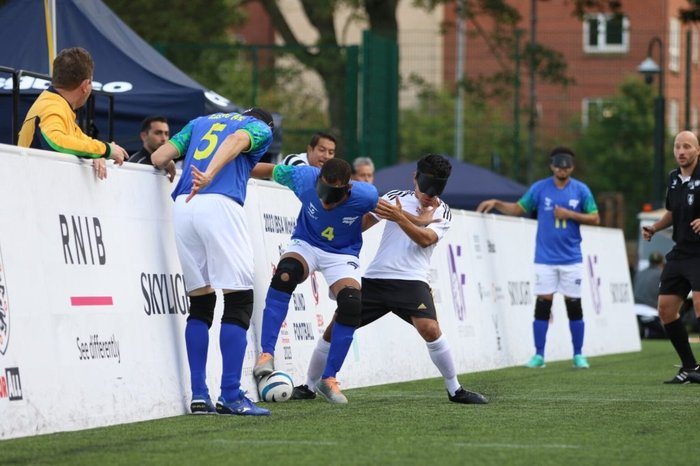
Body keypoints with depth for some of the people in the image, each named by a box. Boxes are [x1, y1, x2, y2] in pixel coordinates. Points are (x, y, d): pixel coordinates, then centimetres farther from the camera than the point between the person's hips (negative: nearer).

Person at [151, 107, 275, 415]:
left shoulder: (200, 122, 31)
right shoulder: (261, 129, 18)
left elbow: (160, 158, 19)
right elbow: (237, 140, -7)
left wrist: (171, 167, 43)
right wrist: (209, 175, -23)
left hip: (182, 206, 5)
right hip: (220, 204, -5)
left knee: (200, 303, 12)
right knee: (238, 300, -2)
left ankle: (199, 396, 8)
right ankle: (230, 397, -8)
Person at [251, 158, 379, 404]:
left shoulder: (366, 196, -28)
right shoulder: (303, 178, -27)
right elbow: (272, 171, -8)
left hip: (343, 254, 0)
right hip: (306, 244, 0)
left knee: (351, 304, -24)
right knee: (285, 274, -34)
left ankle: (329, 378, -6)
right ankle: (267, 353, -28)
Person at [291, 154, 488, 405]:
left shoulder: (442, 212, 6)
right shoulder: (396, 197, 12)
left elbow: (425, 239, -13)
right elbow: (362, 223, 17)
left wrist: (399, 217, -25)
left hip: (411, 281, -3)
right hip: (375, 278, 3)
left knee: (430, 328, -26)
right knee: (336, 328, -1)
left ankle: (455, 390, -11)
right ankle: (309, 387, 16)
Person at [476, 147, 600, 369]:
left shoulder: (581, 190, 1)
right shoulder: (539, 188, 2)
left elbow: (595, 218, 0)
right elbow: (518, 209, 8)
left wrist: (569, 214, -12)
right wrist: (496, 203, -5)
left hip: (571, 259, 0)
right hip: (545, 258, 0)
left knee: (574, 305, 1)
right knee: (543, 304, -4)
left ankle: (578, 355, 10)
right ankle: (539, 355, 2)